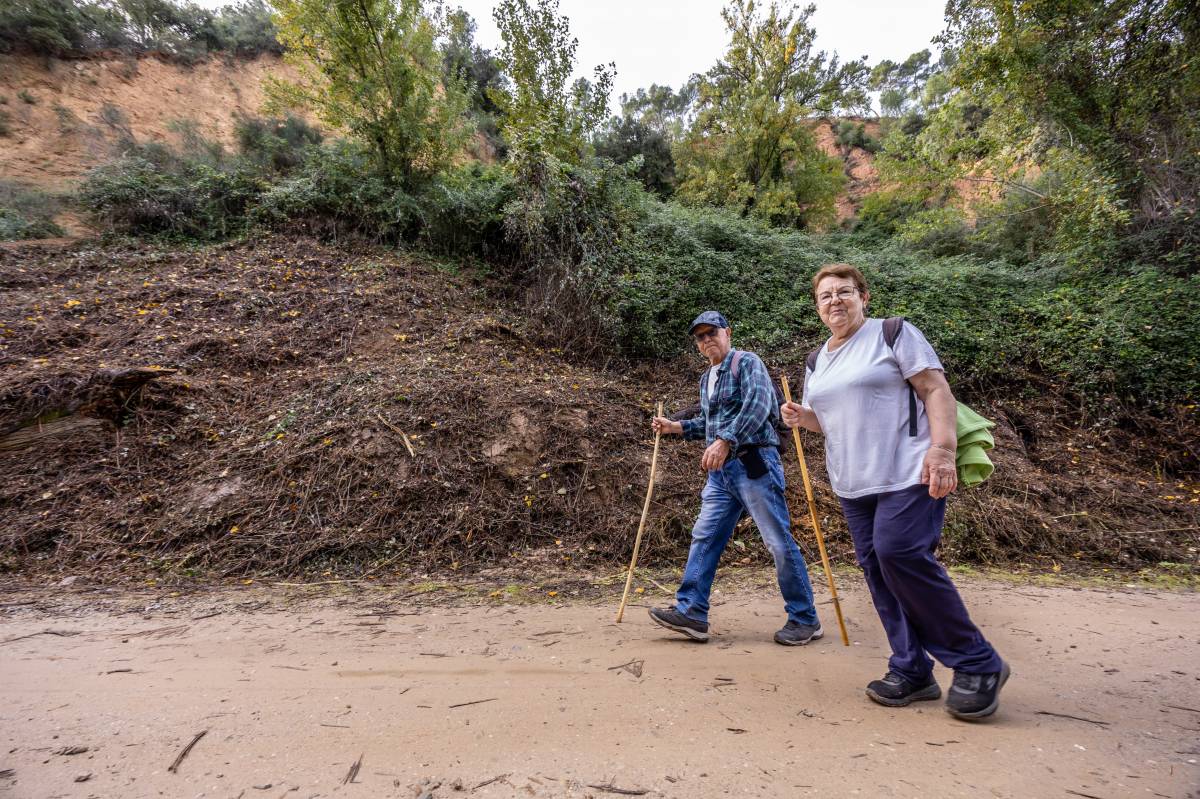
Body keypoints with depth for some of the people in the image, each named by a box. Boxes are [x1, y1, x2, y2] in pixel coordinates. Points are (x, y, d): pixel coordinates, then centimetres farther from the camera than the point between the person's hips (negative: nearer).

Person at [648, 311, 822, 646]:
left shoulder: (746, 362, -4)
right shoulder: (706, 379, 20)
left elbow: (758, 404, -20)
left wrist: (725, 441, -28)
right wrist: (675, 427, 14)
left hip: (754, 464, -8)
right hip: (721, 471, 8)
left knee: (779, 541, -2)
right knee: (704, 537, 3)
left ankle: (804, 619, 12)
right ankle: (691, 612, 8)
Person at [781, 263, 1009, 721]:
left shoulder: (893, 334, -2)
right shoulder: (818, 362, 16)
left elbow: (937, 391, -9)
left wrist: (942, 449, -21)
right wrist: (803, 418, 1)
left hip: (907, 475, -7)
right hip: (853, 485, 7)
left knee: (901, 556, -17)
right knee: (876, 568, 5)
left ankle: (978, 664, 2)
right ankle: (911, 671, 17)